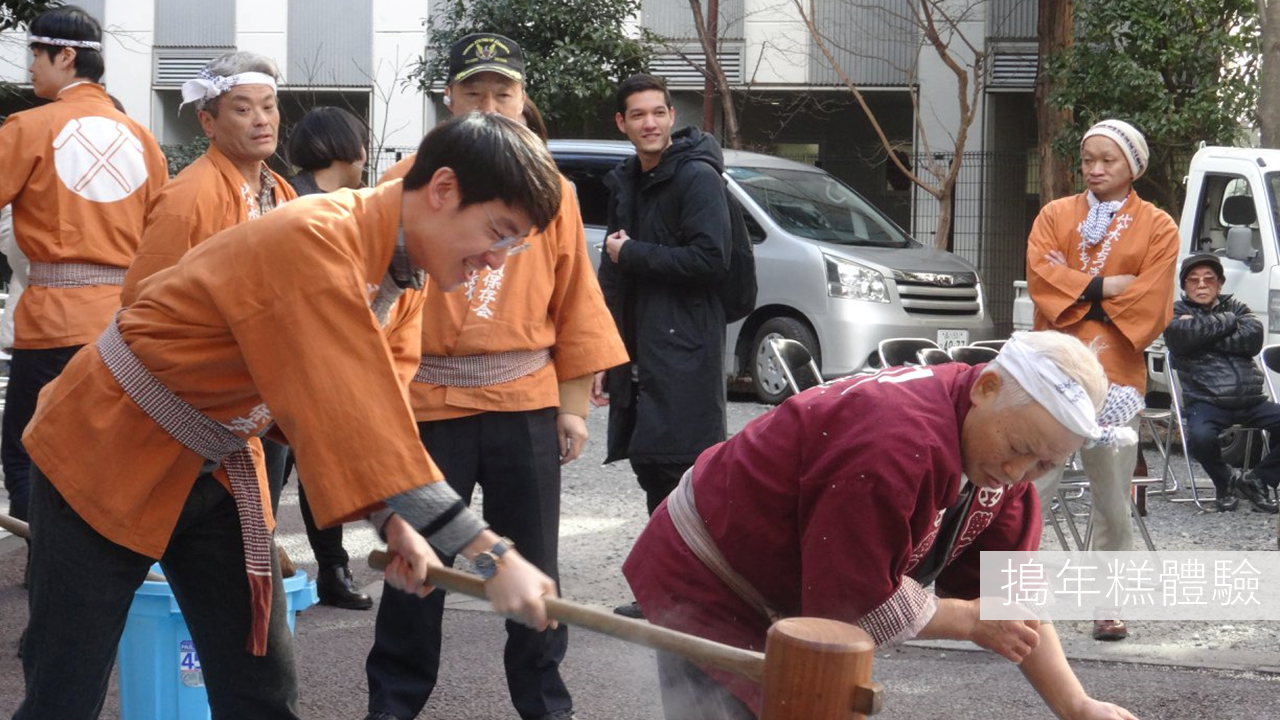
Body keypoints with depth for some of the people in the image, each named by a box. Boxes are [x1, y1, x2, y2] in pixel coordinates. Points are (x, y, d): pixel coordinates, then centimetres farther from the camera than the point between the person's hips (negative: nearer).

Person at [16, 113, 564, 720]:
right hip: (106, 453, -8)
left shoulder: (406, 274, -1)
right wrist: (491, 556, -39)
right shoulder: (315, 242, -31)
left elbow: (375, 410, 1)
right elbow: (351, 417, -37)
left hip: (219, 465, 8)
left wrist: (397, 526, -17)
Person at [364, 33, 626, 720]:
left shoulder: (550, 188, 6)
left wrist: (573, 405, 3)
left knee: (533, 565, 8)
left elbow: (575, 303, 6)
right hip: (430, 403, -1)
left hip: (525, 404, 1)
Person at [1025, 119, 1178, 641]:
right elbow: (1040, 275, -3)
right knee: (1030, 489, -6)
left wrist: (1077, 294, -8)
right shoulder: (1055, 215, 13)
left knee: (1112, 500, 3)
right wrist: (1102, 287, -11)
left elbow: (1148, 304, -5)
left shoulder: (1157, 227, 6)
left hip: (1115, 377, -1)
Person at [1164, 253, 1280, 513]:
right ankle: (1225, 481, -3)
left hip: (1252, 401, 4)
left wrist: (1204, 334, -4)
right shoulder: (1177, 312, 12)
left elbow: (1254, 338, 0)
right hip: (1208, 401, -4)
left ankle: (1256, 480, 2)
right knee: (1200, 437, -36)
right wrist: (1228, 322, -2)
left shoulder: (1235, 307, 22)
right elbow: (1183, 336, -13)